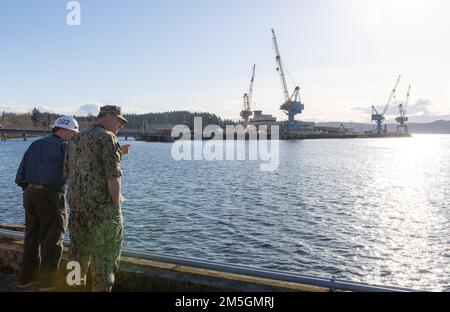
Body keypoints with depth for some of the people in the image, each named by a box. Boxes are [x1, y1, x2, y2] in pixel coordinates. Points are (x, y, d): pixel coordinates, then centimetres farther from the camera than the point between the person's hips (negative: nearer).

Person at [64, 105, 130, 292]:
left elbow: (67, 173, 17)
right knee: (105, 252, 3)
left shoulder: (76, 140, 14)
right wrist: (116, 206, -12)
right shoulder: (108, 138, -11)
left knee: (79, 250, 16)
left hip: (76, 204, 8)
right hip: (102, 206, -7)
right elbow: (113, 175, -19)